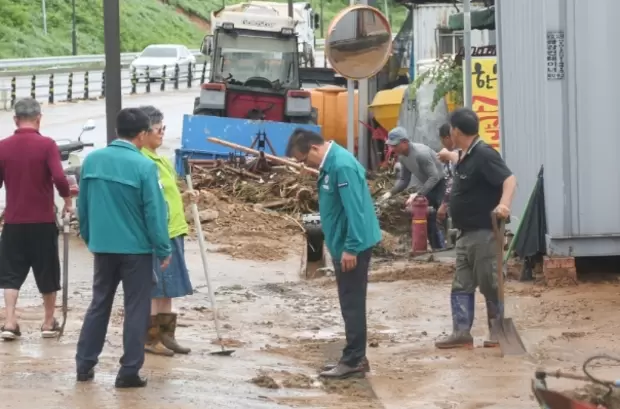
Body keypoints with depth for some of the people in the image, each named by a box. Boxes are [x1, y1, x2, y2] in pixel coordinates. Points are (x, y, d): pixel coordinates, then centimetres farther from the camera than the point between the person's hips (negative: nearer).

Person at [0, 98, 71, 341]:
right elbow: (59, 178, -18)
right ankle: (49, 323, 20)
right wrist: (67, 198, 0)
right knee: (47, 273, 12)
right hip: (43, 221, -2)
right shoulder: (47, 145, -10)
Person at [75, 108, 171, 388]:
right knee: (136, 309, 4)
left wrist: (90, 238, 22)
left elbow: (83, 206, 9)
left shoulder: (92, 160, 1)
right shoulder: (144, 166, -16)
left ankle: (84, 365, 18)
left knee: (99, 304, 17)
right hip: (136, 248, -5)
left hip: (102, 246, 5)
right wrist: (163, 250, -4)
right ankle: (129, 372, 4)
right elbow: (155, 212, -13)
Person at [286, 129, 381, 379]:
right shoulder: (330, 163, 10)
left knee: (352, 304, -5)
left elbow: (354, 210, -25)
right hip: (344, 245, 10)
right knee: (350, 303, 14)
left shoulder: (341, 165, -22)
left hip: (352, 247, -10)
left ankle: (354, 361, 0)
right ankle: (354, 357, 20)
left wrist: (351, 248, -24)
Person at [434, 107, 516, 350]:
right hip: (466, 233, 10)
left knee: (490, 285, -2)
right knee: (462, 285, 9)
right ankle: (461, 333, 11)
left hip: (484, 232, -10)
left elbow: (509, 179, -29)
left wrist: (504, 204, -46)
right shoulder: (464, 156, 11)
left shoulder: (483, 155, -18)